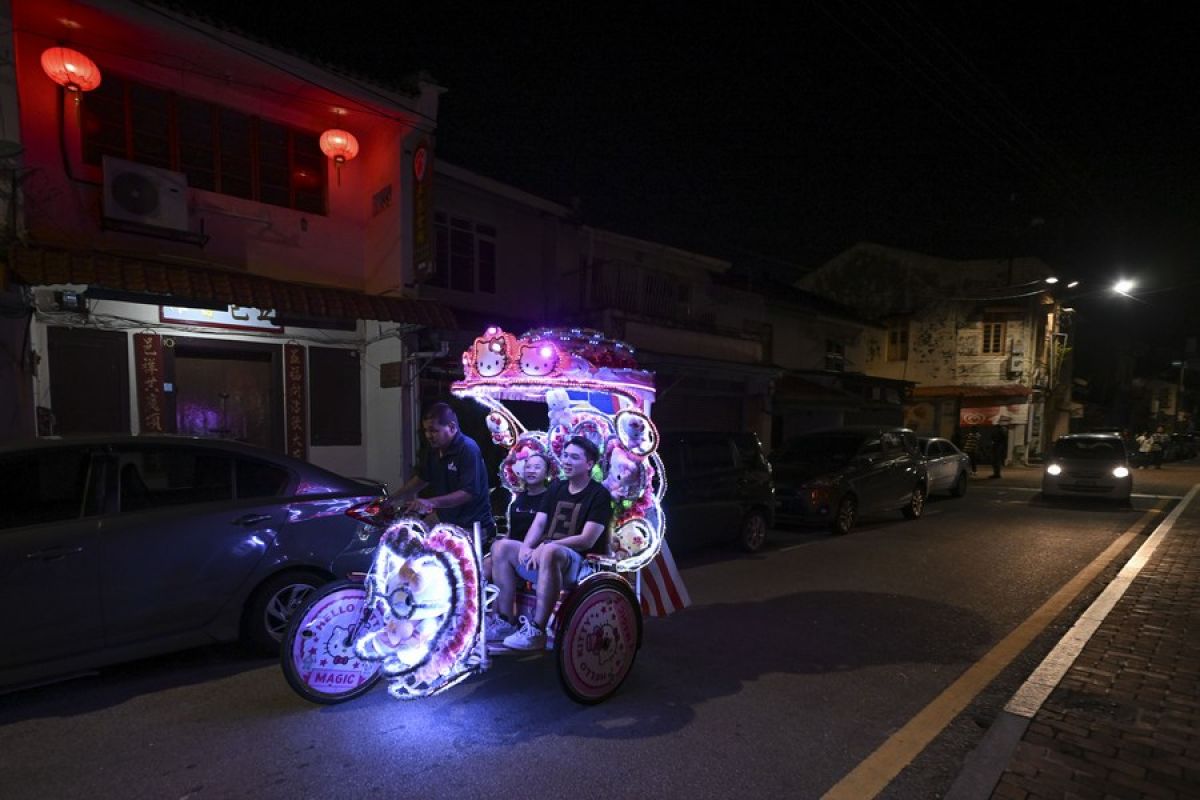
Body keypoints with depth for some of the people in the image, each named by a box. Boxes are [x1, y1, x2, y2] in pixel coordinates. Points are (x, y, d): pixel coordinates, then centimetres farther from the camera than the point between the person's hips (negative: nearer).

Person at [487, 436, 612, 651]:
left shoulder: (599, 495, -6)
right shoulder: (556, 489, 15)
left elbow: (587, 540, -15)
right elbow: (538, 524, 9)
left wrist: (548, 545, -20)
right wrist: (526, 547, -12)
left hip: (580, 564, -7)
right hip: (543, 558, 8)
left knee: (550, 552, -38)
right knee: (502, 547, -9)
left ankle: (537, 631, -32)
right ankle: (505, 621, -6)